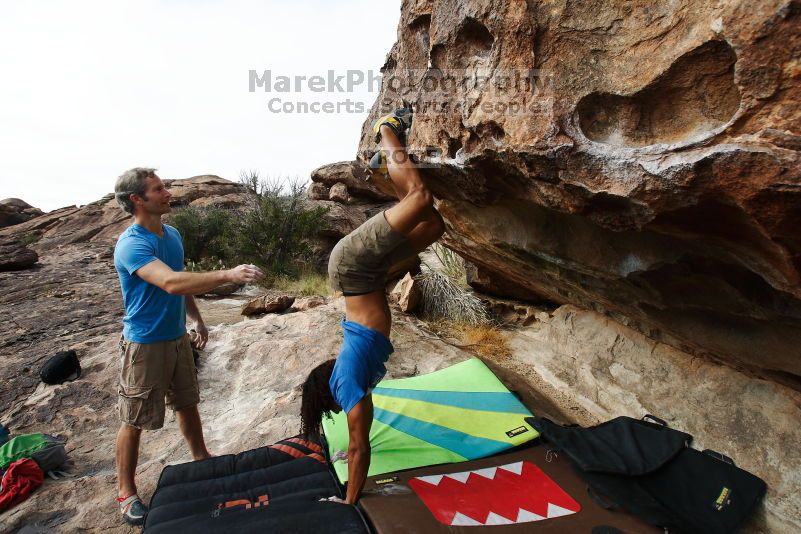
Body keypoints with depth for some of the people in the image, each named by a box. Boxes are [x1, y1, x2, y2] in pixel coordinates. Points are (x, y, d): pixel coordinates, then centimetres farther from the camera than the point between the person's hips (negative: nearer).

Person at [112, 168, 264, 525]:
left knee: (187, 403, 21)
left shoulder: (172, 234, 4)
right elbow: (171, 283, -40)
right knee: (134, 421, 8)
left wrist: (197, 319, 20)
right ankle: (126, 492, 26)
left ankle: (202, 459, 41)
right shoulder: (132, 244, -23)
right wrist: (227, 275, -46)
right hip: (145, 344, -7)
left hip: (177, 336, 7)